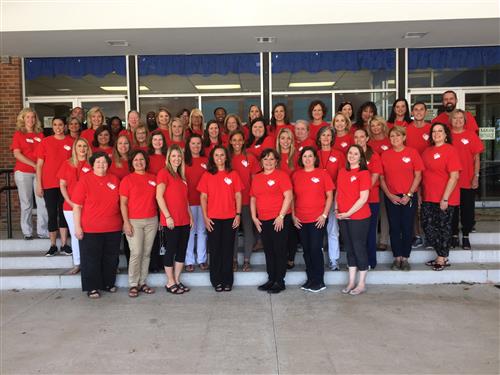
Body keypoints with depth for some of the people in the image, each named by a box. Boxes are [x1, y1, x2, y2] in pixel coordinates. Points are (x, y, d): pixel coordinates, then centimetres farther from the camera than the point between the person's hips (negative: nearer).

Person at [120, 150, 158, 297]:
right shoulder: (127, 179, 0)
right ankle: (133, 285, 5)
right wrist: (126, 222, -9)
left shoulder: (153, 179, 10)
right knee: (136, 253, -7)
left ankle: (142, 282, 17)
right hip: (134, 222, -3)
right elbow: (123, 203, -2)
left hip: (152, 221, 4)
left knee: (147, 253, 7)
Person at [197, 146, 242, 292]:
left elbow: (238, 195, 5)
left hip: (230, 218, 0)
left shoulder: (233, 174, 5)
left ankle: (227, 281, 15)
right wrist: (205, 216, -4)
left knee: (228, 249, 5)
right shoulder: (207, 175, 4)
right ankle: (216, 281, 16)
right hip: (213, 218, 0)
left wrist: (238, 214, -3)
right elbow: (203, 197, 3)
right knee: (215, 249, 5)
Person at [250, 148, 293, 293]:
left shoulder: (281, 175, -4)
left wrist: (281, 216, -15)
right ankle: (271, 279, 23)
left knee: (279, 250, 1)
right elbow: (253, 199, 17)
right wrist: (254, 217, 7)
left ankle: (280, 282, 10)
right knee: (268, 251, 12)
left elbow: (288, 196, -11)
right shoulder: (256, 178, 12)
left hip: (279, 219, -5)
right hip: (263, 221, 6)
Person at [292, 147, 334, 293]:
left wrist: (324, 215, -8)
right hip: (301, 220, 4)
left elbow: (329, 196, -1)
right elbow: (292, 197, 11)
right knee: (306, 250, 10)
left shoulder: (322, 173, -2)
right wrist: (293, 216, 4)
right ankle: (310, 279, 22)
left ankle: (319, 281, 9)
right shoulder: (296, 175, 7)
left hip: (317, 219, -4)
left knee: (316, 249, -3)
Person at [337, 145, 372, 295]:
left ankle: (362, 284, 15)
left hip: (358, 217, -6)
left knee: (359, 248, 2)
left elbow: (363, 198, -15)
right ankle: (351, 282, 25)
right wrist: (337, 208, 4)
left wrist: (348, 213, -15)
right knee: (349, 248, 13)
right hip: (343, 217, 6)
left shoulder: (363, 173, -9)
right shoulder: (342, 172, 10)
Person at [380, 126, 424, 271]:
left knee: (407, 228, 3)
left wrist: (409, 194, -10)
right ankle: (397, 258, 16)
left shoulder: (412, 152, -1)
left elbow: (418, 176, -2)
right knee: (394, 228, 6)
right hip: (391, 198, 2)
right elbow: (382, 178, 5)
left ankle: (405, 258, 14)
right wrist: (389, 195, -6)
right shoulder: (385, 155, 4)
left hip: (409, 197, -2)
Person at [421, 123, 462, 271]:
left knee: (443, 227, 3)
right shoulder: (427, 151, 11)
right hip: (428, 198, 6)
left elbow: (454, 177, -14)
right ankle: (442, 257, 22)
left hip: (445, 198, -6)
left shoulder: (450, 150, -9)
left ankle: (441, 259, 17)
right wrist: (420, 194, 10)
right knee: (427, 225, 6)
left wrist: (445, 198, -17)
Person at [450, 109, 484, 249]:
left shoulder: (471, 135, 1)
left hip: (468, 181, 0)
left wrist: (476, 176, -5)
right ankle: (454, 235, 21)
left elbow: (477, 157, 2)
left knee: (467, 210, 6)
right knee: (452, 209, 9)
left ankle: (466, 236, 18)